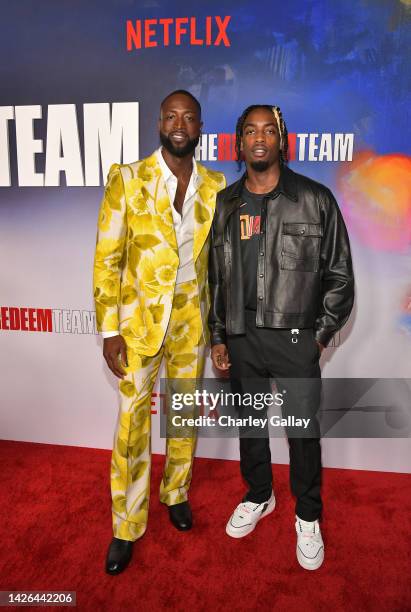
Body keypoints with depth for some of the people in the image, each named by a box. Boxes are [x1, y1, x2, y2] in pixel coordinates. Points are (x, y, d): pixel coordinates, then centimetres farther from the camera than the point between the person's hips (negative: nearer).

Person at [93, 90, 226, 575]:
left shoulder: (215, 186, 2)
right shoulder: (127, 180, -7)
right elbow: (106, 259, -8)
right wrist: (109, 331, -11)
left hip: (192, 321, 3)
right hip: (140, 321, -2)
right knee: (133, 421, 6)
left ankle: (175, 492, 41)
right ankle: (127, 526, 26)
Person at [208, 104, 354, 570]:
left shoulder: (315, 199, -4)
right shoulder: (224, 204, 5)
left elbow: (339, 273, 0)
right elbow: (214, 277, 9)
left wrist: (322, 334, -3)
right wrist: (217, 336, 6)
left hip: (295, 338, -3)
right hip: (241, 336, 3)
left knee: (303, 429, 7)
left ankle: (308, 518, 33)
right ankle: (258, 497, 43)